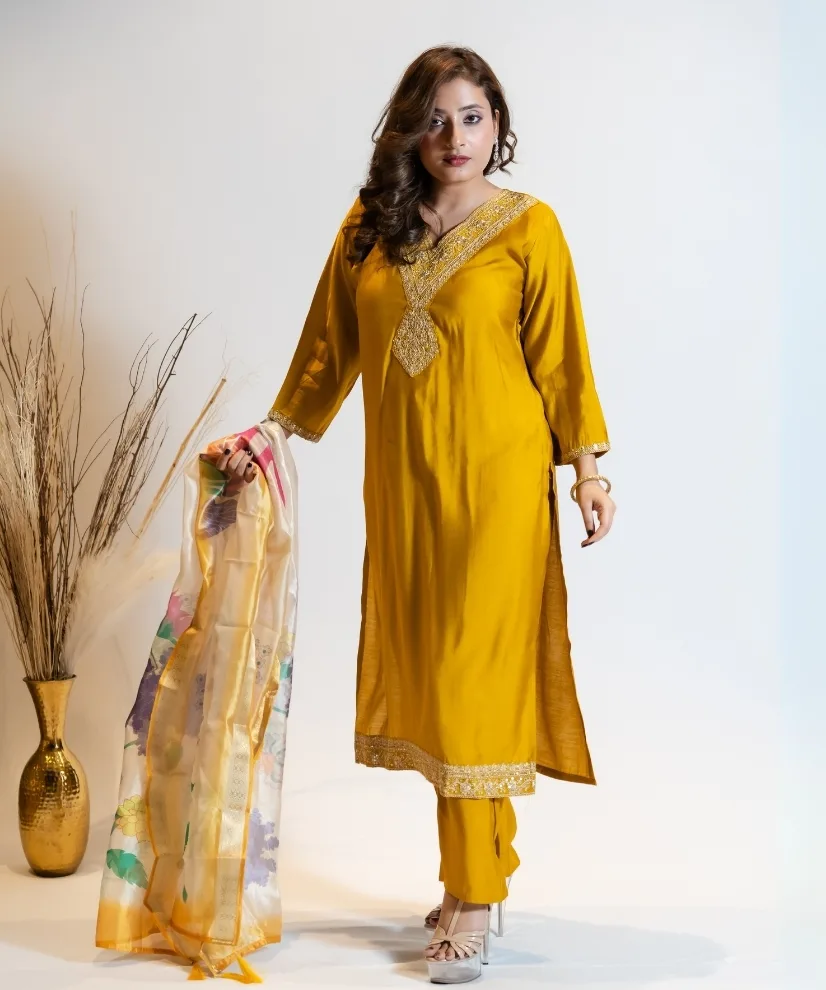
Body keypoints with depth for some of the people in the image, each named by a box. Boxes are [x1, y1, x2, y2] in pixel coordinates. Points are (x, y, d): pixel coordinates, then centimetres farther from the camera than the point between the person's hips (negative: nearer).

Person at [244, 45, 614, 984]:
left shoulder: (529, 226, -2)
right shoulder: (369, 227, 8)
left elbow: (559, 356, -1)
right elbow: (328, 345, 14)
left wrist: (586, 467, -6)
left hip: (495, 480, -4)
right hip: (402, 482, 5)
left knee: (474, 671, -5)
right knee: (426, 673, 8)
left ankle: (475, 903, 3)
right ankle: (482, 870, 22)